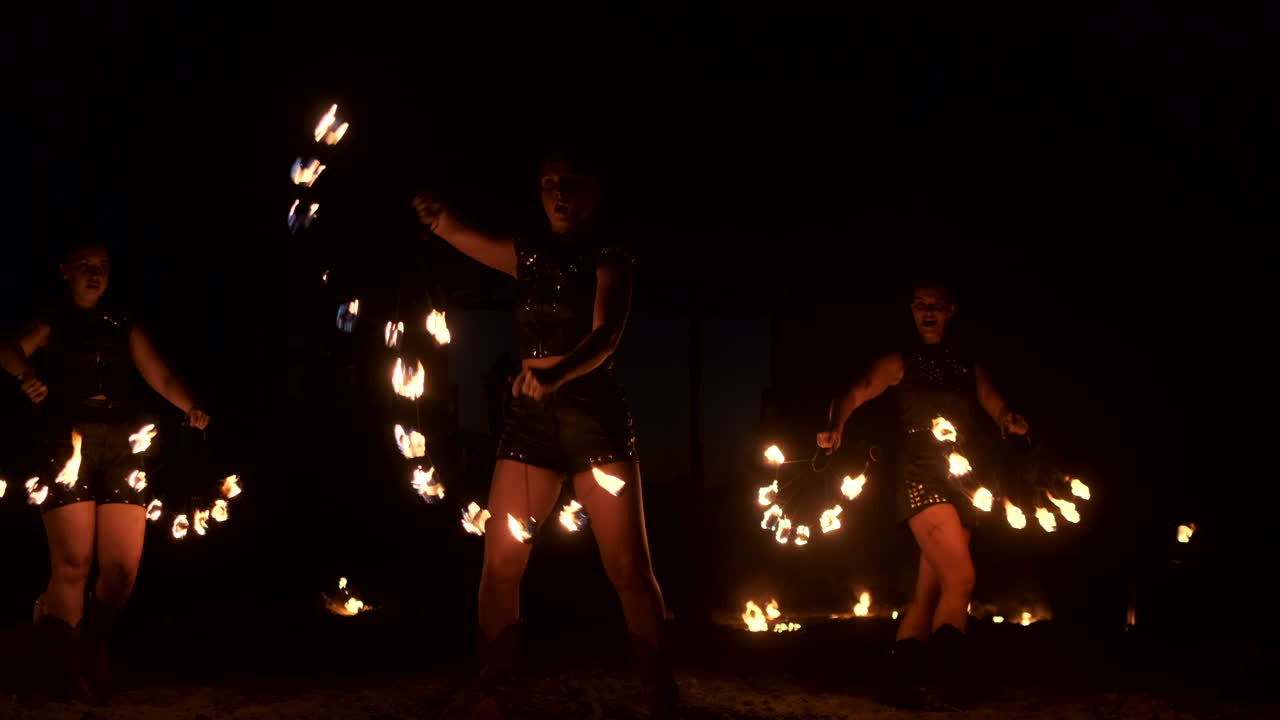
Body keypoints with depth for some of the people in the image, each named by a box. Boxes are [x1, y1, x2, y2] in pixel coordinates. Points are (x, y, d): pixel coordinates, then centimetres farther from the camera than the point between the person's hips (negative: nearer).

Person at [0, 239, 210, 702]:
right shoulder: (50, 325, 11)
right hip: (67, 445, -3)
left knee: (123, 567, -4)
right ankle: (63, 666, 2)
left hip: (120, 450, 3)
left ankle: (93, 647, 19)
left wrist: (190, 408, -10)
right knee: (73, 563, -12)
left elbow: (160, 376, 10)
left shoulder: (124, 328, 20)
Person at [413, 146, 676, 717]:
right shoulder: (529, 255, 13)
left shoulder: (610, 258, -2)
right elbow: (455, 232, 18)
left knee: (629, 570, -9)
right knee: (500, 564, -3)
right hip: (530, 418, 4)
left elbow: (606, 335, -18)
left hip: (595, 416, -4)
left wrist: (559, 372, -39)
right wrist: (435, 212, -8)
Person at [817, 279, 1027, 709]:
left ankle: (902, 682, 8)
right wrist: (835, 428, -22)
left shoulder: (969, 367, 19)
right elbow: (852, 397, -1)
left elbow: (997, 407, 10)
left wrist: (1012, 422, -14)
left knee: (930, 591, 4)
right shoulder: (901, 363, 7)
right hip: (921, 476, -5)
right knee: (960, 577, -18)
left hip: (960, 483, 5)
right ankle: (950, 676, -16)